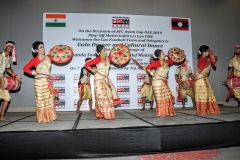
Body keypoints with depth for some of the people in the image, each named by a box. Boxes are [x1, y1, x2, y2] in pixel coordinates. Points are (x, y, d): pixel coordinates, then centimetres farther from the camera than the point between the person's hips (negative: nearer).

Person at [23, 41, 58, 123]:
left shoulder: (48, 57, 7)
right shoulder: (35, 60, -5)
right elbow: (25, 68, 0)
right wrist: (34, 73, -7)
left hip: (48, 81, 5)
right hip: (40, 81, -5)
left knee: (49, 99, 9)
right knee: (41, 100, -1)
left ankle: (49, 117, 19)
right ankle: (42, 118, 8)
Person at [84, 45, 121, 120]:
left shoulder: (107, 58, 2)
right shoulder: (97, 59, -15)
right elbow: (86, 65, -16)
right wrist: (94, 71, -12)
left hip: (106, 79, 7)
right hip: (99, 80, -6)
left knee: (108, 96, 8)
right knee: (101, 97, -2)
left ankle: (107, 114, 22)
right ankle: (100, 115, 10)